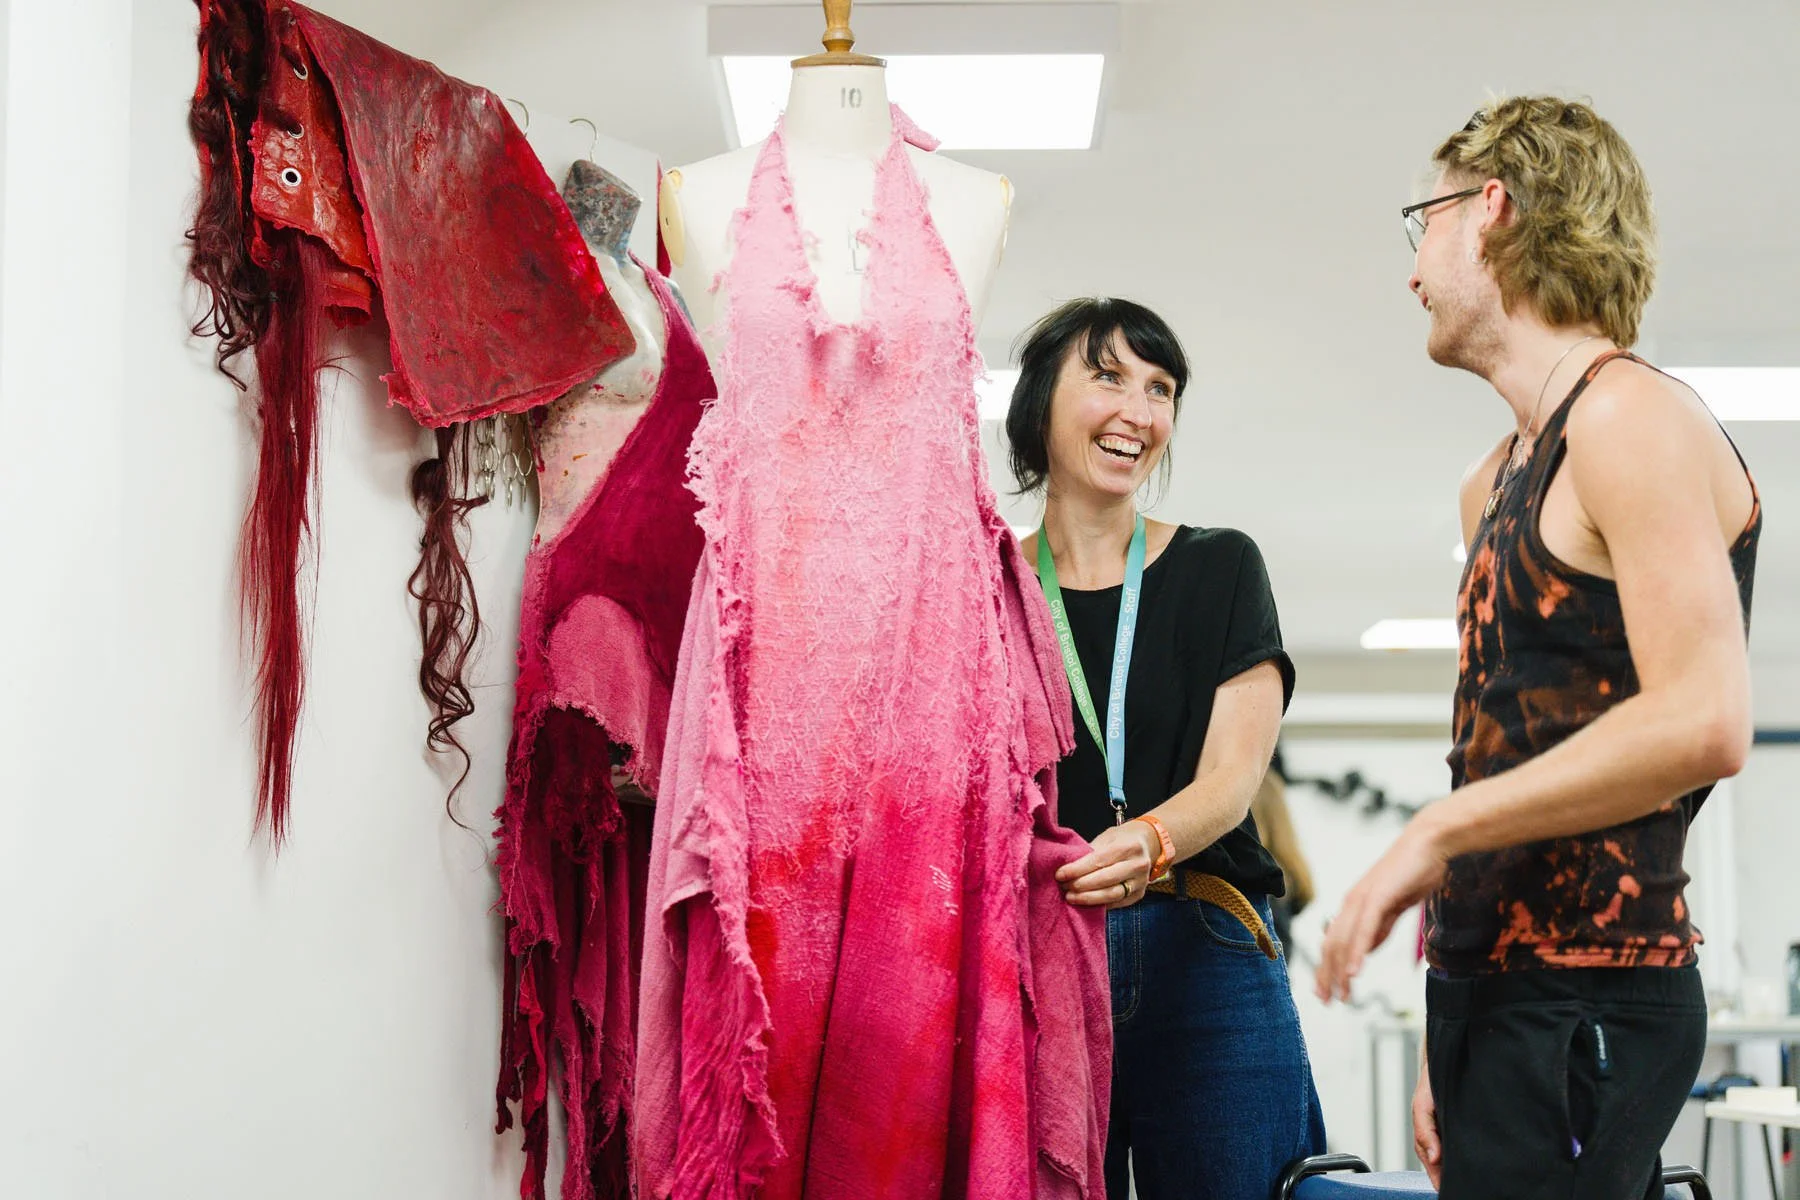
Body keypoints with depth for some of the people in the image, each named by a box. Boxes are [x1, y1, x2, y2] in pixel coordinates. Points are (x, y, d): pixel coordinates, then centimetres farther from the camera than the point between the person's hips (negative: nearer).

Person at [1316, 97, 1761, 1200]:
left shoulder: (1630, 419, -9)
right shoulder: (1499, 482, 19)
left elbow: (1703, 727, -21)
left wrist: (1434, 836, -16)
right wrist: (1450, 1041, 16)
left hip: (1584, 1007, -8)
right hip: (1502, 988, 8)